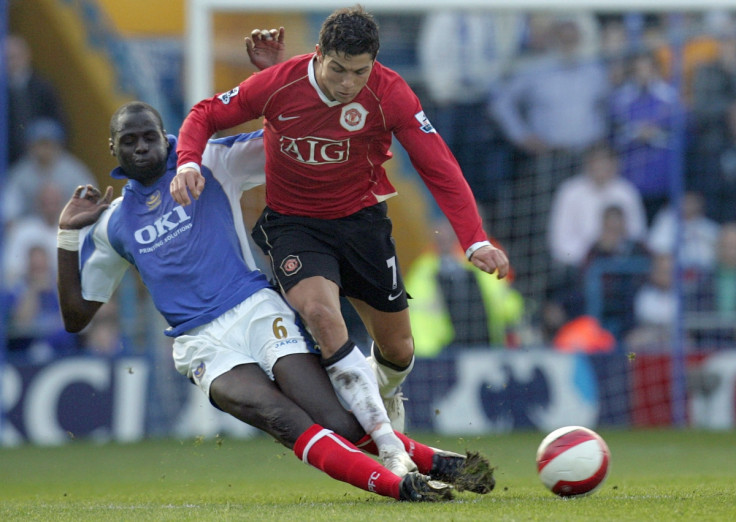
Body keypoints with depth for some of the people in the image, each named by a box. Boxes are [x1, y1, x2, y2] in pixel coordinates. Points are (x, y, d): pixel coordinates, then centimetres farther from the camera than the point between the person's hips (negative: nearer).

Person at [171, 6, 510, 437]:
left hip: (361, 217, 2)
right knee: (319, 309, -31)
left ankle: (386, 392, 51)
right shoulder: (279, 84, -19)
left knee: (397, 350, 8)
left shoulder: (390, 94, -18)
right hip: (293, 221, -2)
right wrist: (188, 164, -25)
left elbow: (439, 168, -15)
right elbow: (206, 115, -4)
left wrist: (476, 241, -25)